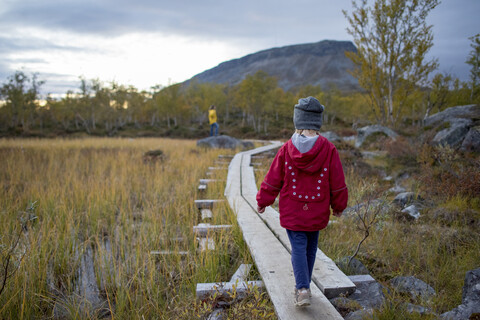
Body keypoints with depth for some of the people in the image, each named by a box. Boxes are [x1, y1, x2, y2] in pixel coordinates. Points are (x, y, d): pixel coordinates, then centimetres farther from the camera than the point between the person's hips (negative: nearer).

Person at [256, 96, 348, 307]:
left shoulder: (286, 150, -11)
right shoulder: (328, 150, -10)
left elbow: (273, 181, -2)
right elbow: (338, 184, -2)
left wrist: (262, 202, 13)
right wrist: (339, 206, 15)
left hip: (292, 212, -1)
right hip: (317, 212, 1)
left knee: (298, 248, 5)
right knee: (311, 248, 17)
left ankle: (302, 289, -9)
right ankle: (303, 286, 30)